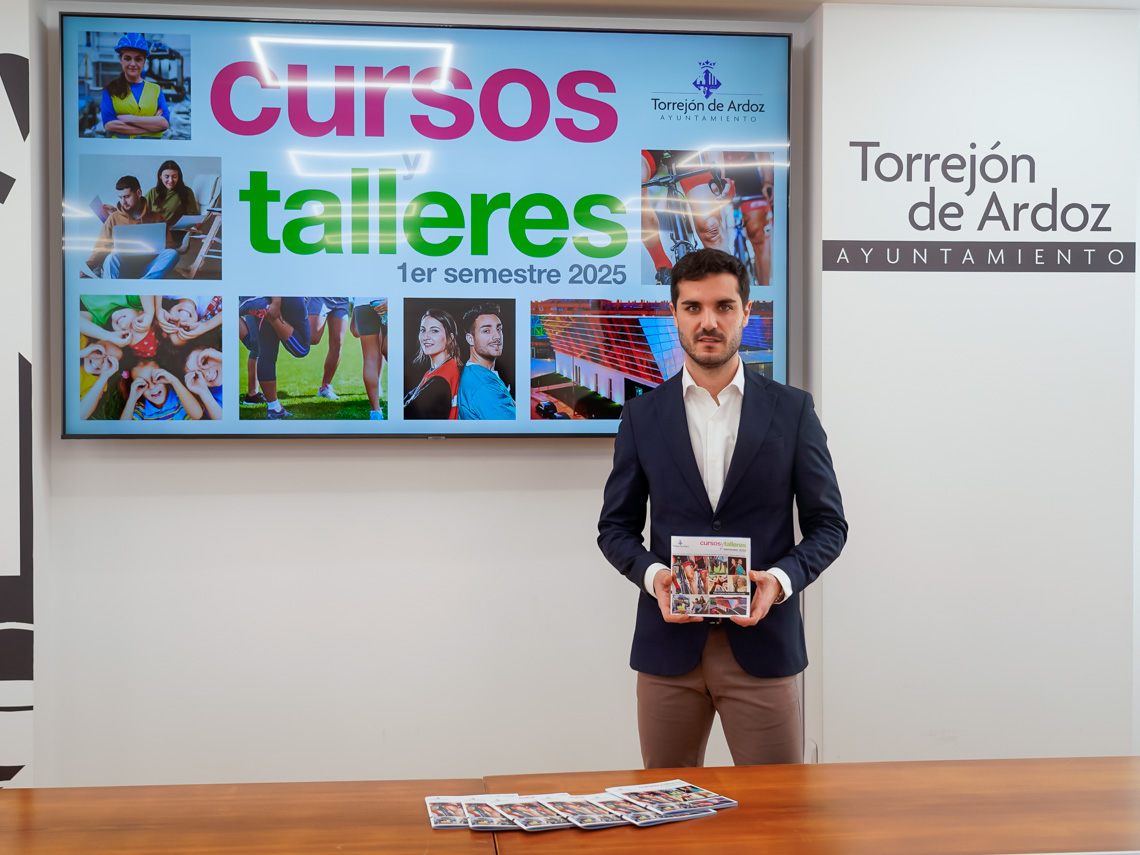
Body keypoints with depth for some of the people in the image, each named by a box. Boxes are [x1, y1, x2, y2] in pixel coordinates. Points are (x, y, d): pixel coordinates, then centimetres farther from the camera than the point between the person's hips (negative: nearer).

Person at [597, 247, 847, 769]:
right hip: (669, 644, 1)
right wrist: (652, 574, -11)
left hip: (762, 642, -1)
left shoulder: (792, 410, 3)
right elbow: (616, 526, 9)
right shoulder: (642, 416, 6)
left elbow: (827, 523, 5)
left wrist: (782, 579, -13)